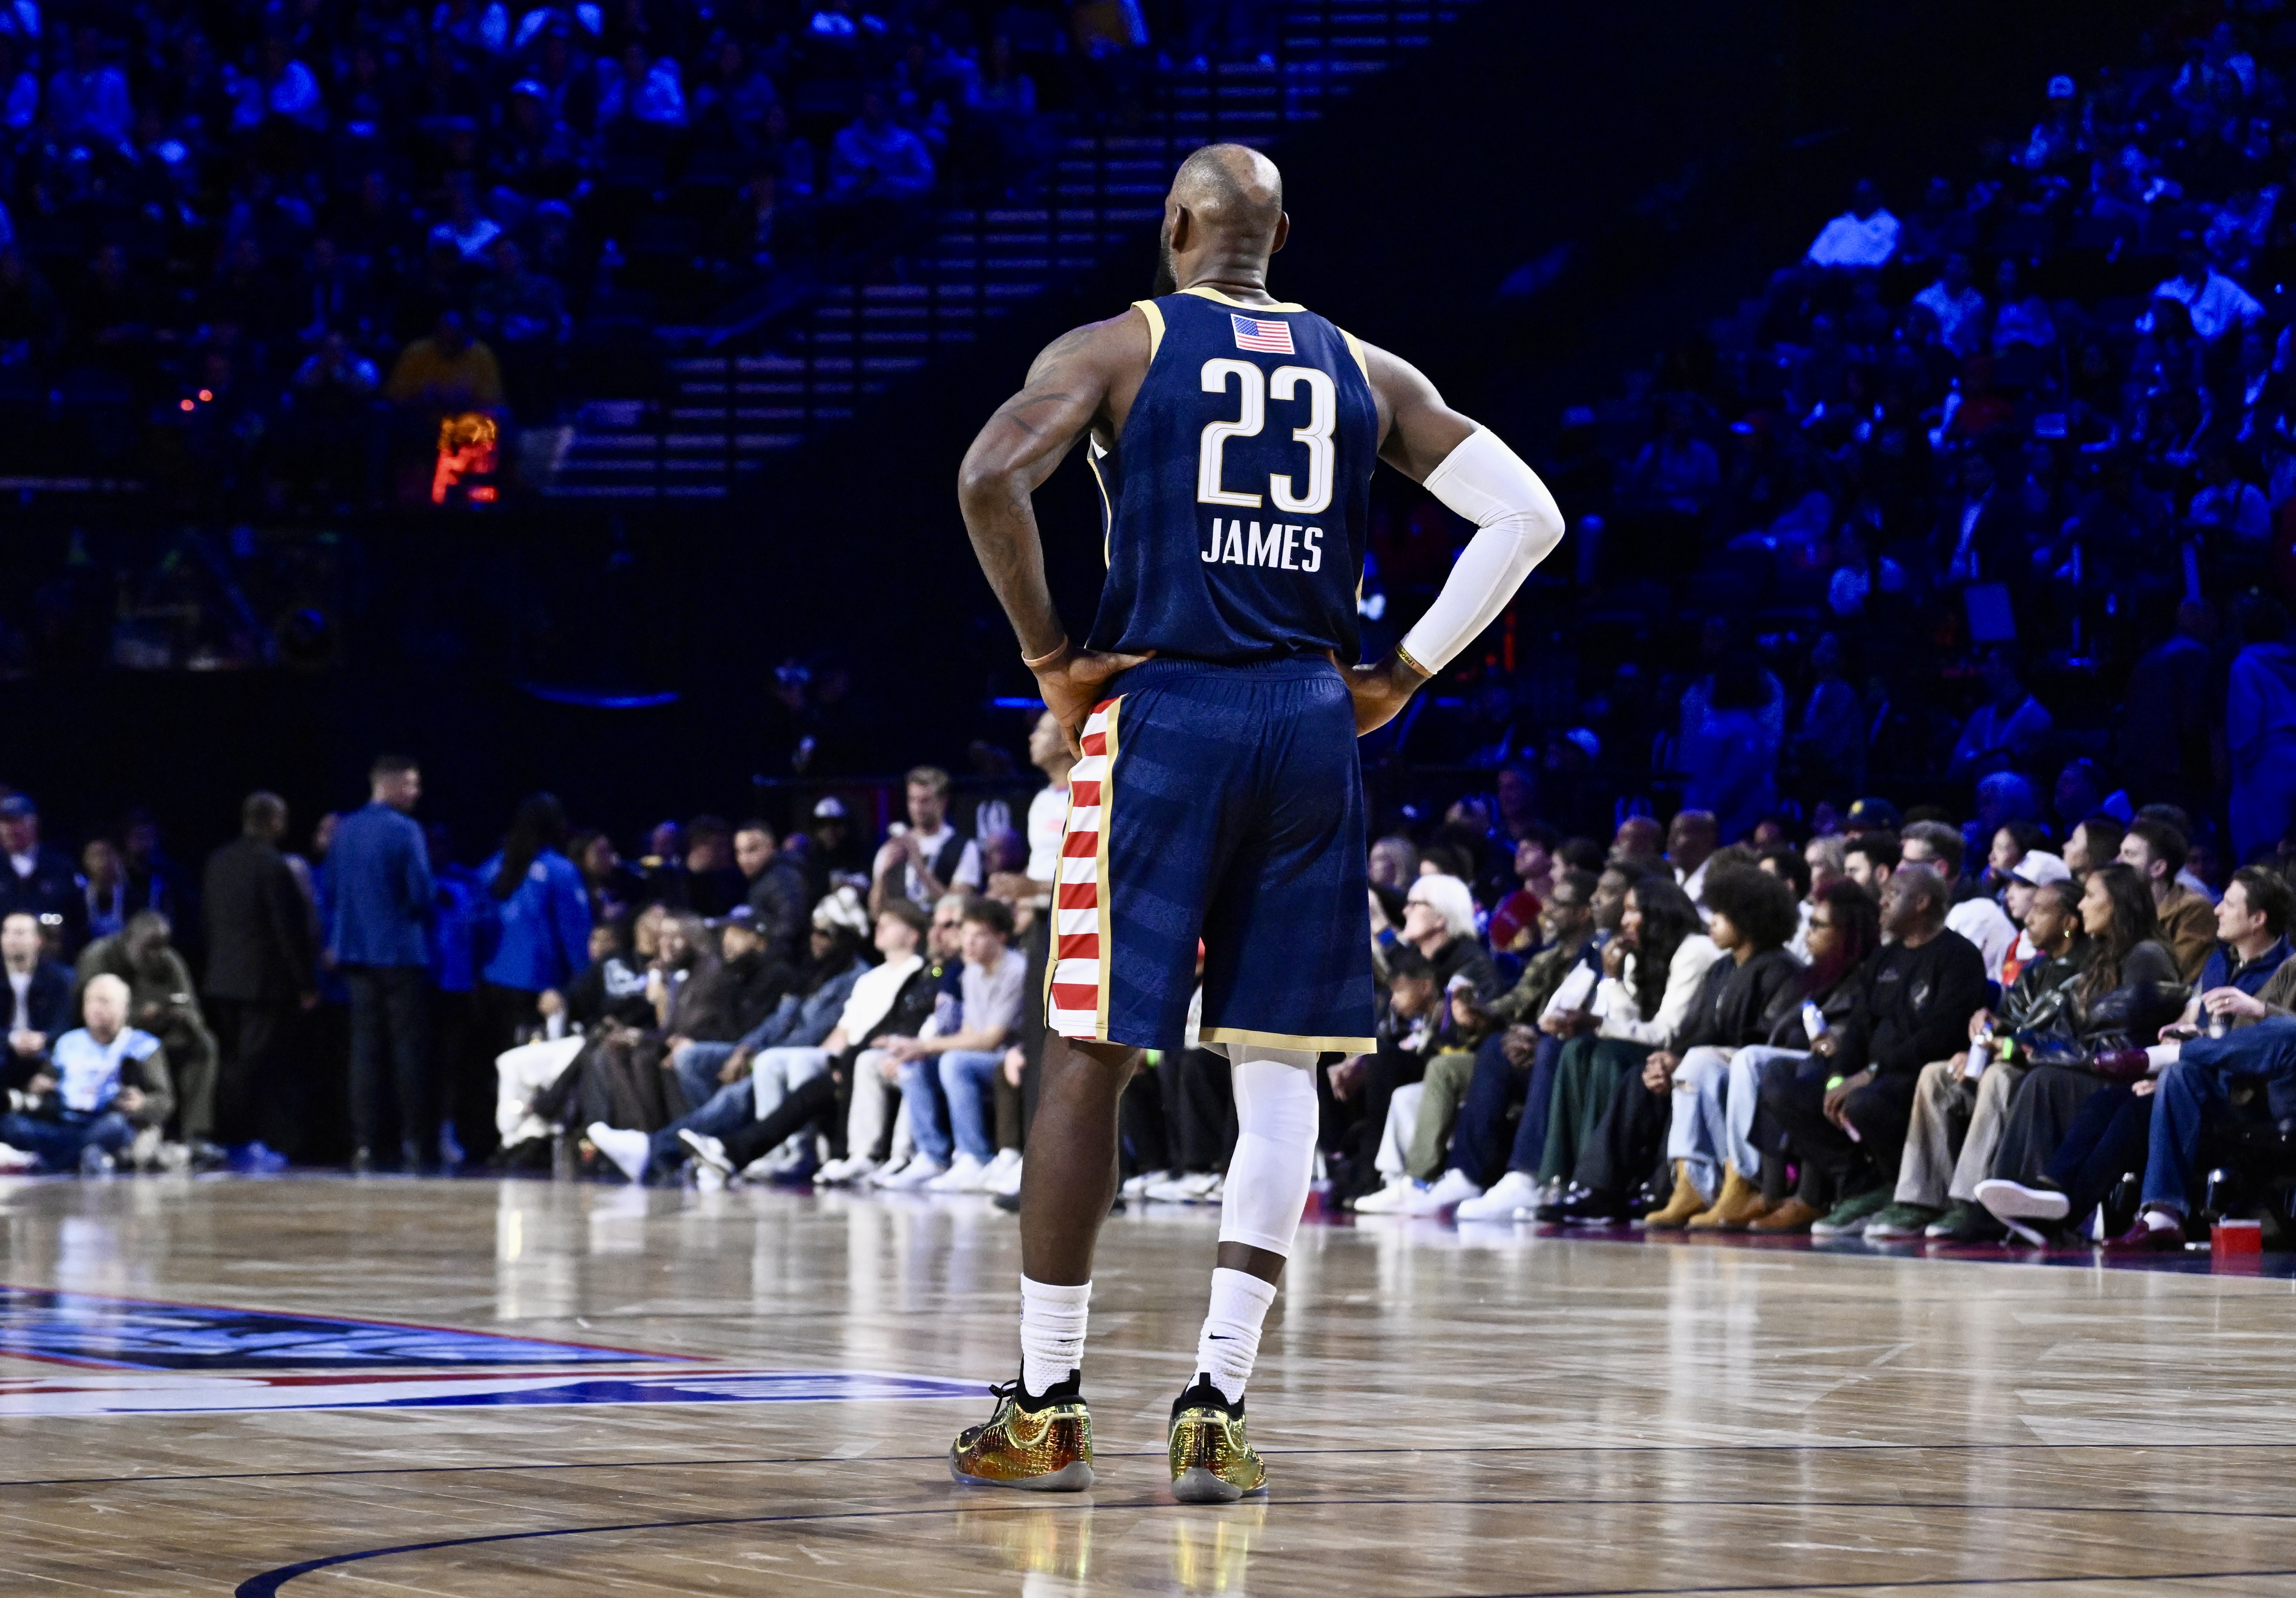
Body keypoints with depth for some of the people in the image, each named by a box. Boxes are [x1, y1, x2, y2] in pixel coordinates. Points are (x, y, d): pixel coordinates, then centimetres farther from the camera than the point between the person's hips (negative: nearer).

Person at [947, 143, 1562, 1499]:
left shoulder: (1121, 346, 3)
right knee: (1279, 1069, 6)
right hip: (1311, 726, 3)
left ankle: (1050, 1408, 8)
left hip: (1161, 715, -2)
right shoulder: (1364, 372, 12)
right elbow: (1527, 518, 6)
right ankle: (1218, 1410, 0)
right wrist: (1405, 676, 8)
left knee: (1091, 1059, 4)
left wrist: (1051, 655, -4)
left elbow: (991, 476, -14)